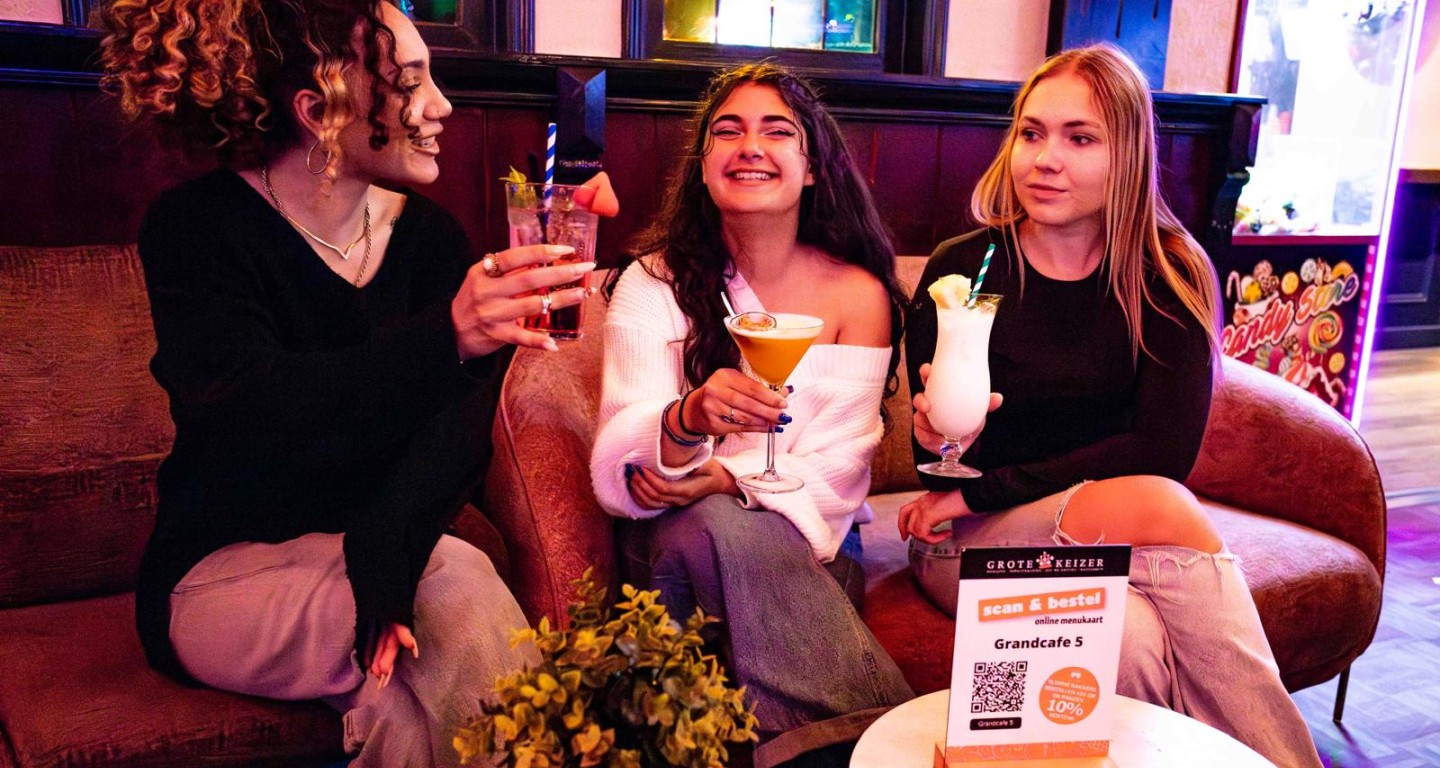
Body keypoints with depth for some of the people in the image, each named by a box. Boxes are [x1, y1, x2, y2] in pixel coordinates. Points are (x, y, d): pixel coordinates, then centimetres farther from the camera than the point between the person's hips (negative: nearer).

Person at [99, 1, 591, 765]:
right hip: (226, 572, -3)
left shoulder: (429, 234, -2)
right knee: (462, 584, -28)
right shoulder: (197, 230, -12)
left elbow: (458, 424, -13)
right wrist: (447, 337, -45)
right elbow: (252, 411, -29)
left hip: (389, 550, 4)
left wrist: (379, 573, -30)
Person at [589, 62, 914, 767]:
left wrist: (727, 478, -21)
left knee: (713, 523, -33)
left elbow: (836, 470, -2)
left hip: (808, 541, 0)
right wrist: (689, 420, -34)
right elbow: (619, 473, -10)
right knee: (716, 528, -34)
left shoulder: (856, 293, 1)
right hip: (675, 540, 1)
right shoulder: (653, 284, 0)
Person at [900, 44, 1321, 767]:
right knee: (1160, 507, -30)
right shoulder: (958, 271, -7)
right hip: (970, 544, -1)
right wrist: (945, 443, -30)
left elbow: (1167, 449, -13)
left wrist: (985, 491, -14)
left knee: (1139, 647, -33)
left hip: (1119, 540, 2)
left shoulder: (1171, 276, -2)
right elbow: (941, 468, -4)